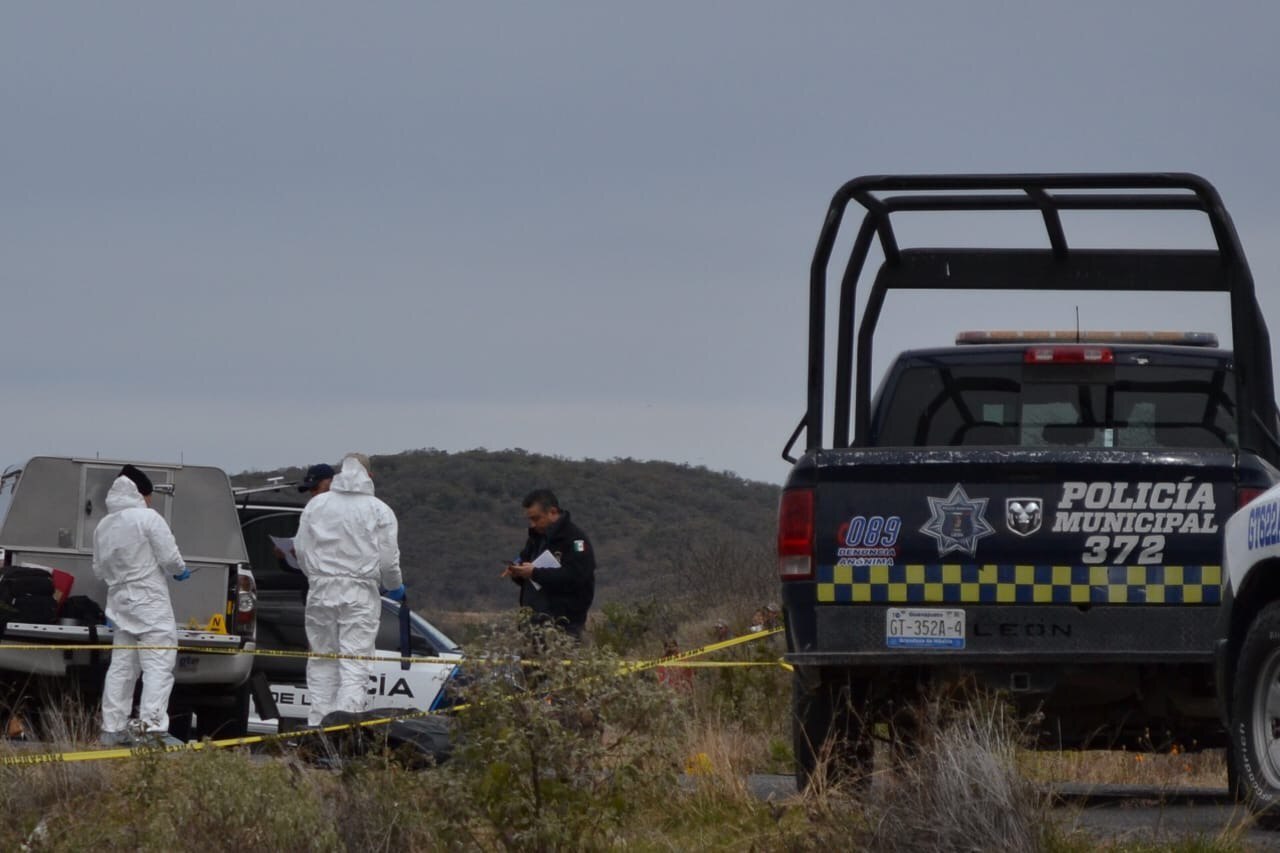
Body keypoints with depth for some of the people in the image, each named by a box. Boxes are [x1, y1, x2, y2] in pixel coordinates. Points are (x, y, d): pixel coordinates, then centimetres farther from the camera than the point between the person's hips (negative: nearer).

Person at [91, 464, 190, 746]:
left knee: (121, 667, 11)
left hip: (120, 603, 7)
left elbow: (99, 570, 15)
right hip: (150, 603, -7)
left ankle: (113, 728, 10)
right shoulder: (147, 517, -9)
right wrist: (180, 571, 8)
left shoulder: (103, 526, 11)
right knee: (158, 665, -9)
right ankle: (152, 725, -20)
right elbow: (169, 557, -13)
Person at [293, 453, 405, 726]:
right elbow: (388, 559, -2)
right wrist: (395, 588, 18)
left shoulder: (316, 505, 5)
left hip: (320, 591, 3)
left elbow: (301, 550, 6)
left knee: (322, 662, 10)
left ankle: (318, 724, 7)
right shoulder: (379, 511, -2)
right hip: (360, 594, -3)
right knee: (355, 664, -4)